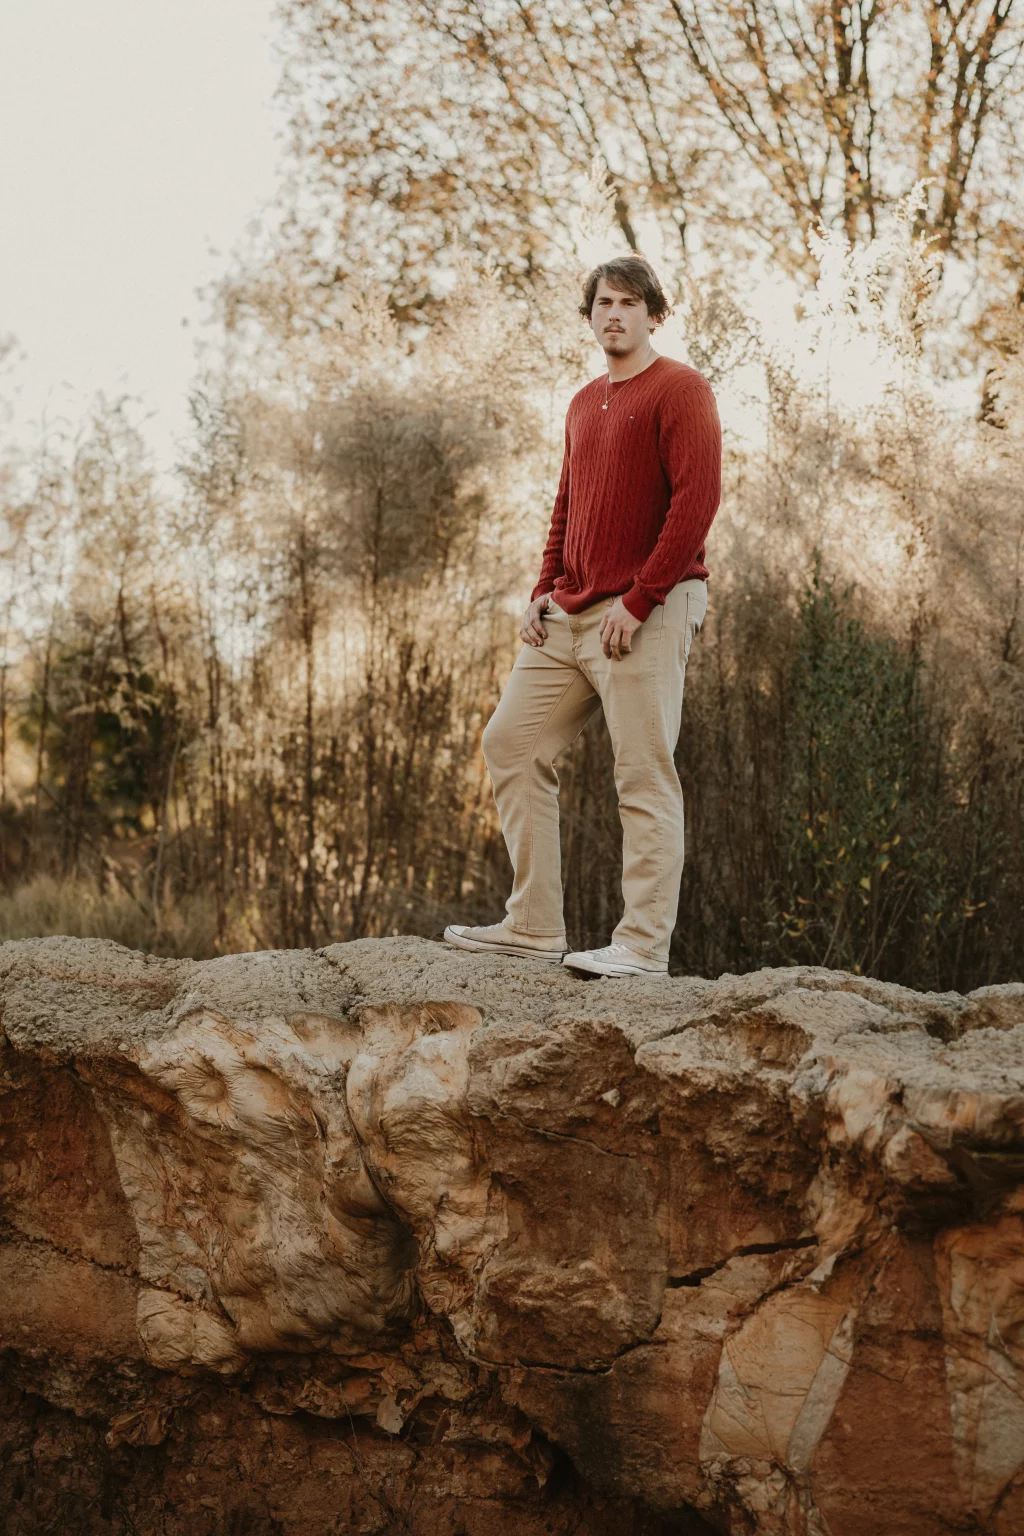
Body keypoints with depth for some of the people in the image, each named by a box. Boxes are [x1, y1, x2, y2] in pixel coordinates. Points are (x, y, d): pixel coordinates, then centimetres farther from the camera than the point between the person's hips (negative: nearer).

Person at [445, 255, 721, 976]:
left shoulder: (681, 390, -4)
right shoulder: (584, 404, 21)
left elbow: (697, 500, -14)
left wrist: (638, 602, -17)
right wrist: (546, 591, 11)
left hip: (646, 613, -9)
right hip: (570, 615, 9)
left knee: (645, 776, -8)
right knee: (512, 742, 5)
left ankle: (643, 943, -4)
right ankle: (534, 924, 10)